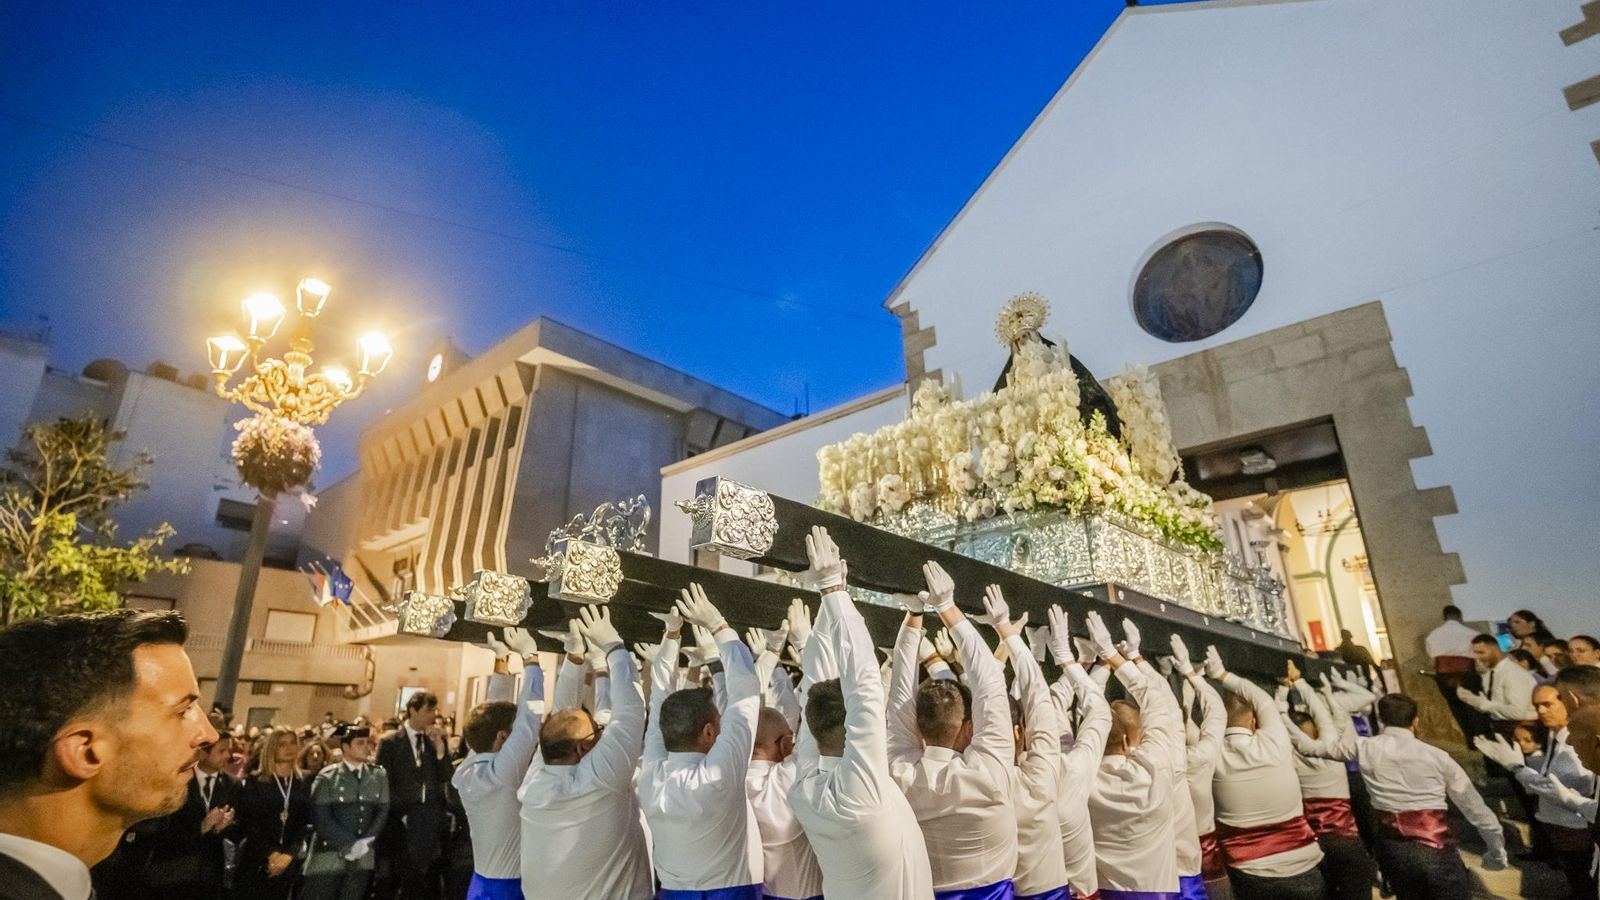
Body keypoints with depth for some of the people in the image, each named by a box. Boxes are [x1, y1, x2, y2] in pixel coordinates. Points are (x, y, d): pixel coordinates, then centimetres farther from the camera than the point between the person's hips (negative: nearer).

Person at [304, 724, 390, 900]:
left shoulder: (379, 775, 6)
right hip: (329, 855, -3)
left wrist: (364, 843, -8)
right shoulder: (327, 777, -3)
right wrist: (350, 844, -13)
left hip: (364, 856, 3)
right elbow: (321, 818, -9)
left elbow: (384, 811, 5)